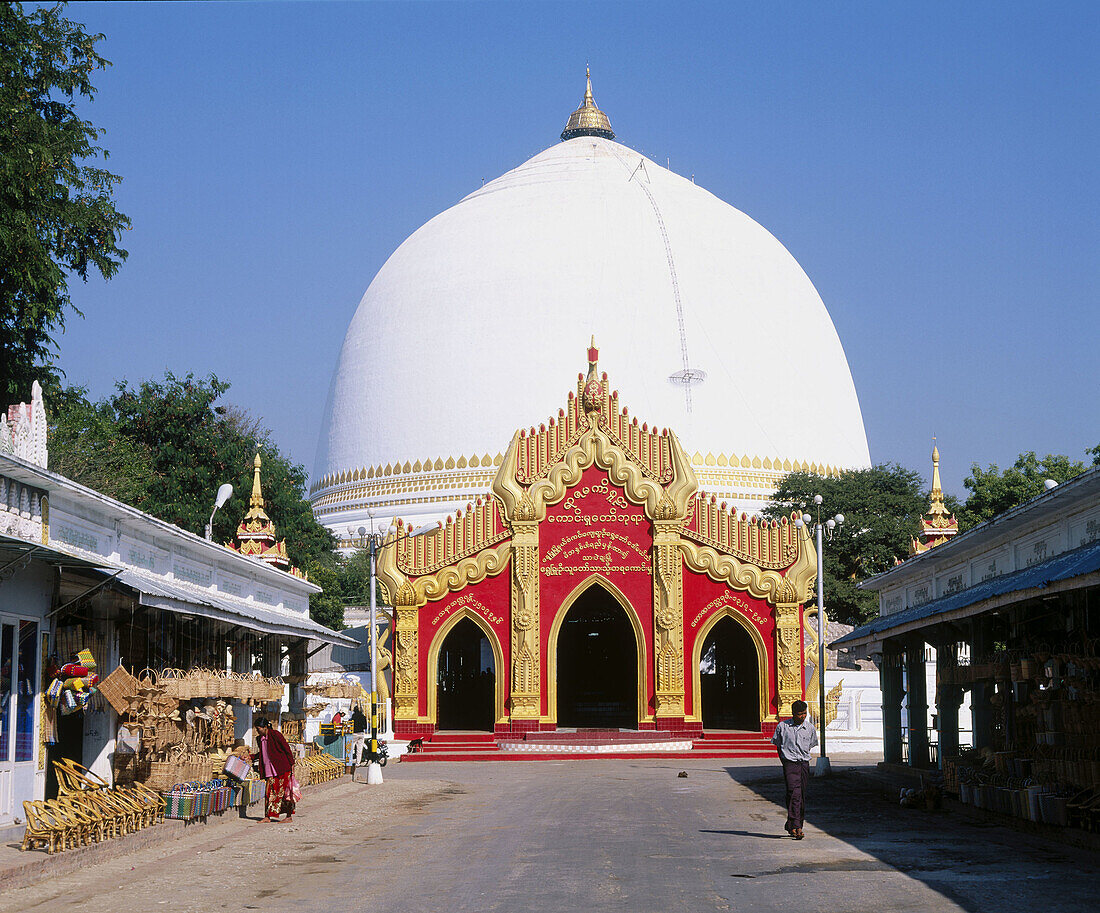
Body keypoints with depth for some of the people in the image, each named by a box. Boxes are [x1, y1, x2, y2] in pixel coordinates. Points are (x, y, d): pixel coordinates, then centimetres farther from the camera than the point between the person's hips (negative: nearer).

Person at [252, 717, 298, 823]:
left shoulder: (275, 734, -12)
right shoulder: (260, 739, 9)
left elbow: (287, 749, -10)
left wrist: (292, 764, -12)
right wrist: (251, 757, 11)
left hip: (282, 768, -7)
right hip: (270, 770, 7)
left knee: (284, 792, -1)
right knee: (270, 792, 3)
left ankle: (289, 816, 5)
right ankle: (267, 817, 4)